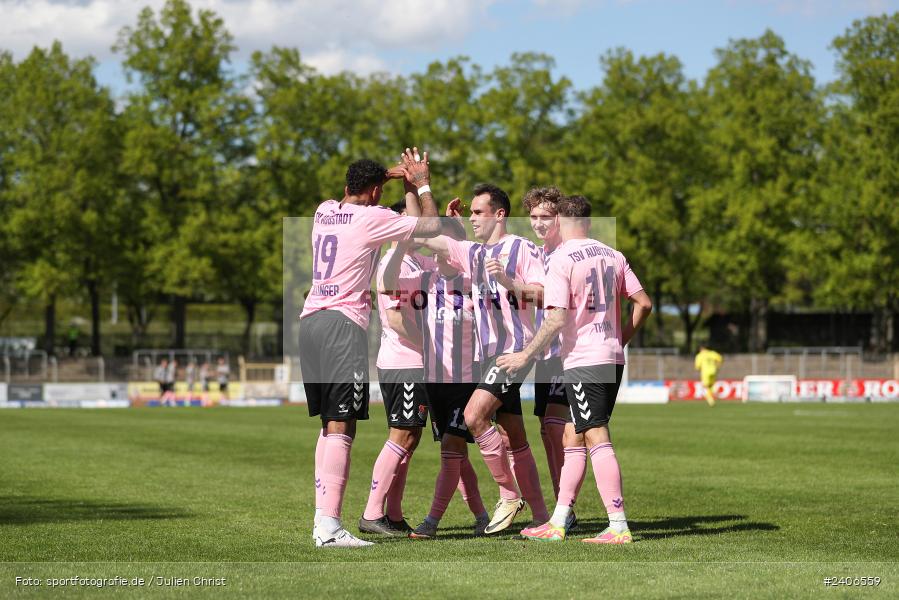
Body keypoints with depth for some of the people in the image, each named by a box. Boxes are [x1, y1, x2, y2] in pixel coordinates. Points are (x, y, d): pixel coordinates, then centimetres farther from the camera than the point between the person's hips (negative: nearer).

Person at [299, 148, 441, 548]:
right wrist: (422, 184, 17)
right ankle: (329, 526, -19)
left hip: (309, 320, 8)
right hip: (344, 324, -8)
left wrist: (393, 172, 38)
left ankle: (322, 519, 10)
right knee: (341, 427, -11)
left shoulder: (324, 211, 15)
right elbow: (432, 226, 2)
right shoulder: (372, 218, -5)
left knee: (330, 425, 13)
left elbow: (351, 195, 40)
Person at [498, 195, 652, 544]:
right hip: (612, 358, 7)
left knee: (597, 439, -8)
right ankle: (558, 523, 15)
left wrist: (526, 356, -10)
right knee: (574, 439, 13)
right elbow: (644, 303, 8)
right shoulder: (613, 256, 9)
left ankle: (618, 527, -11)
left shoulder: (562, 259, -10)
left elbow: (557, 318, -17)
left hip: (582, 361, -7)